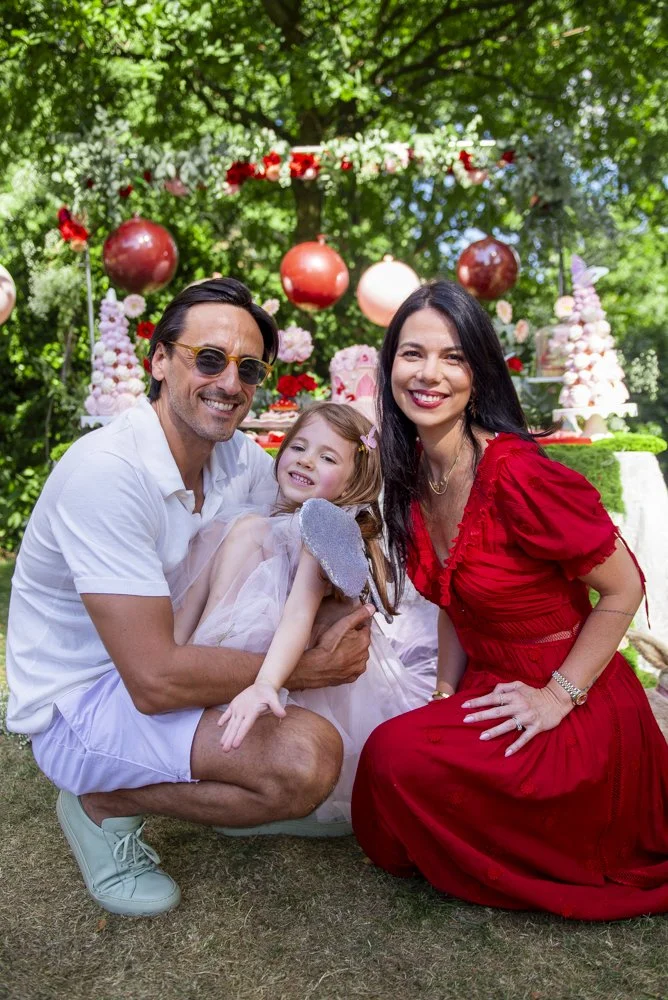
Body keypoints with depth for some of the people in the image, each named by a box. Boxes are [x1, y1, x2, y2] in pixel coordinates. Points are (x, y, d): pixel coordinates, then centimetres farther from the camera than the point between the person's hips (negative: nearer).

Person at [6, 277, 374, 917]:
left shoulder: (242, 458, -3)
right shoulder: (108, 472, -28)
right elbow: (155, 679, -31)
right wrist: (307, 667, -23)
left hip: (168, 657, 8)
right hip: (80, 705, -8)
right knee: (306, 758, -27)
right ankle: (105, 804, -3)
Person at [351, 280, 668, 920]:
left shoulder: (515, 472, -25)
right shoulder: (413, 474, 0)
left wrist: (557, 697, -15)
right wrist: (444, 696, 2)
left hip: (575, 711, -7)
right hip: (487, 687, 8)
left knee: (398, 754, -24)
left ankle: (556, 871, 4)